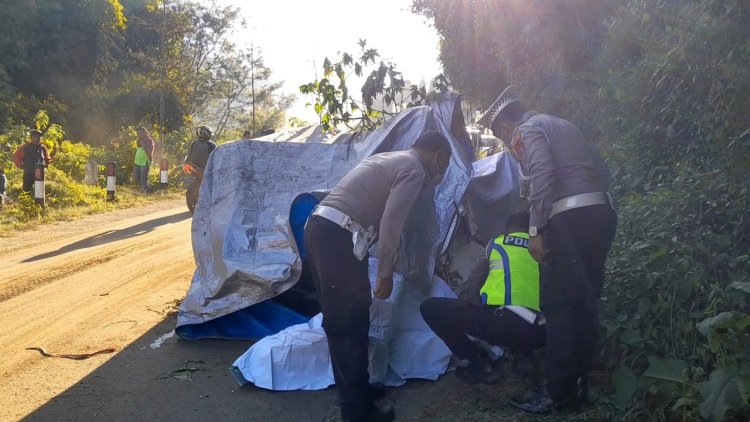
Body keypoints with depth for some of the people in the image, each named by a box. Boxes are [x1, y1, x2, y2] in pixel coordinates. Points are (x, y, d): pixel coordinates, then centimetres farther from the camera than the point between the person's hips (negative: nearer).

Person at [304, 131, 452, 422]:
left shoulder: (387, 158, 25)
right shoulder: (415, 172, -4)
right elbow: (390, 223, -15)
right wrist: (386, 274, -8)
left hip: (319, 229, 10)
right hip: (337, 238, -10)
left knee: (338, 322, 17)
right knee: (351, 326, -1)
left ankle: (352, 397, 30)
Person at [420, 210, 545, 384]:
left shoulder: (496, 243, 16)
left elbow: (473, 283, 20)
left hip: (502, 323, -5)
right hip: (538, 333, 6)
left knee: (430, 307, 6)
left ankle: (479, 363, 5)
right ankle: (522, 357, 16)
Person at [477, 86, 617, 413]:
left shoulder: (526, 131, 1)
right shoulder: (562, 125, 27)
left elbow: (542, 177, -16)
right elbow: (601, 170, 25)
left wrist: (535, 230, -17)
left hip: (570, 219, -9)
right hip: (602, 212, 9)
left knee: (560, 304, -5)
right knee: (585, 302, 11)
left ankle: (558, 393, -1)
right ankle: (578, 386, 18)